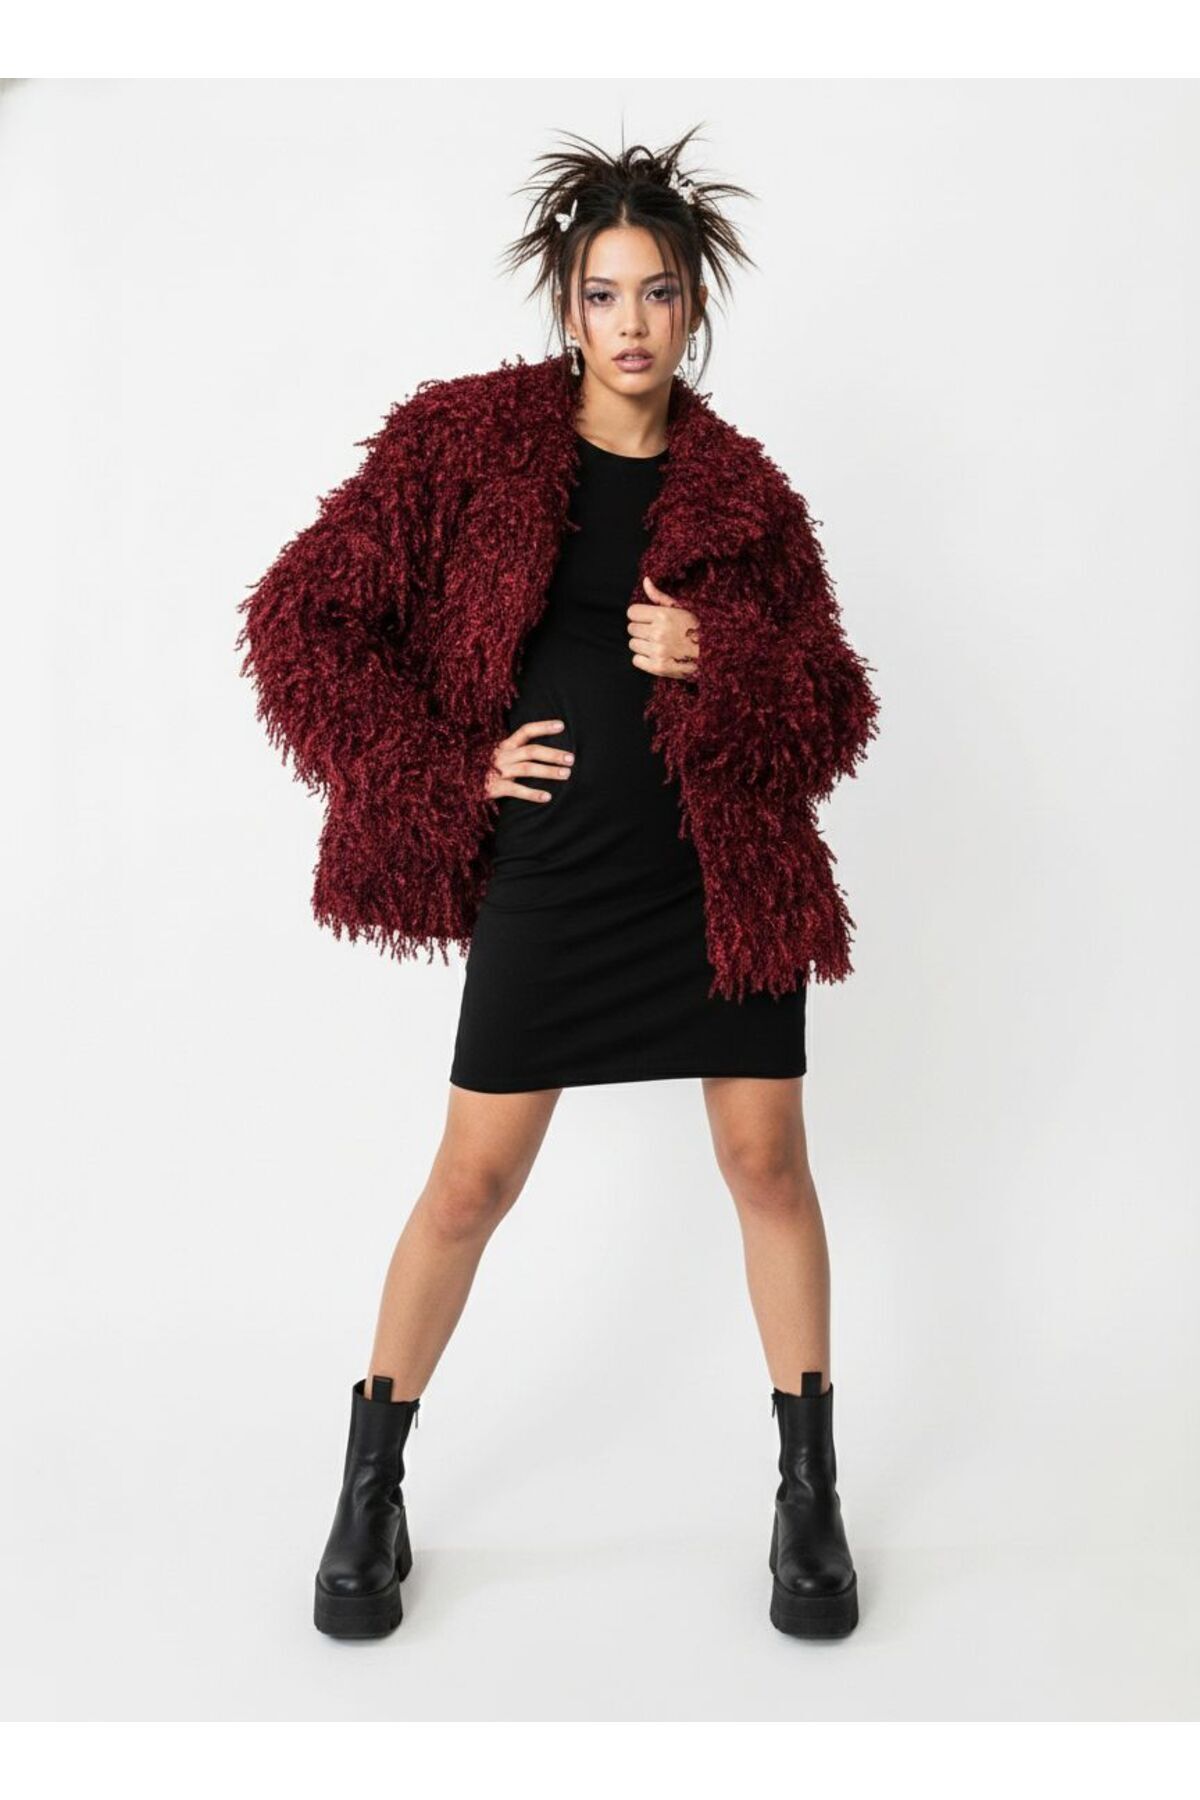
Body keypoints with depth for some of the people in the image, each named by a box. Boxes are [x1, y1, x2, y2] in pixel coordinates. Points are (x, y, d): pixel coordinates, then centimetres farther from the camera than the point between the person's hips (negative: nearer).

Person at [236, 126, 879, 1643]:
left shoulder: (735, 486, 5)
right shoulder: (476, 437, 0)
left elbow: (838, 705, 5)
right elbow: (299, 618, -1)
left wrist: (716, 655, -15)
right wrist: (449, 772, -6)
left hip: (723, 866, 2)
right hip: (549, 868, -1)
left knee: (768, 1165, 5)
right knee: (473, 1180, 3)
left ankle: (810, 1494, 23)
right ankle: (370, 1489, 23)